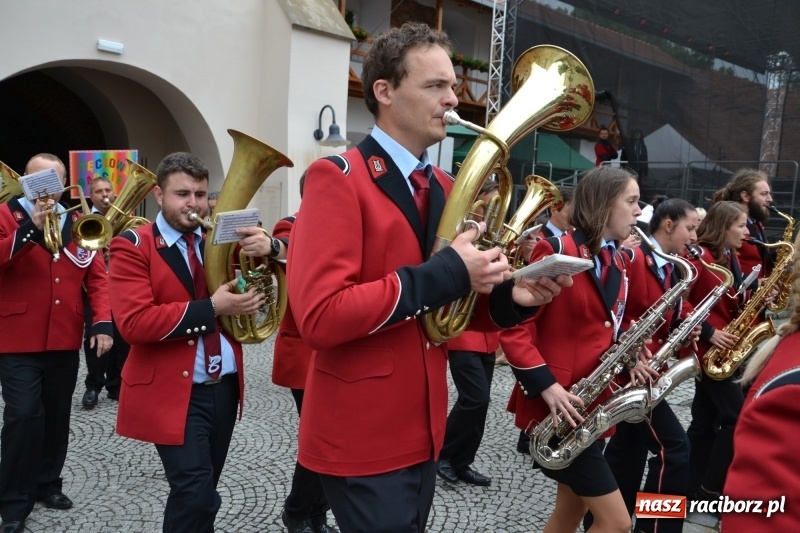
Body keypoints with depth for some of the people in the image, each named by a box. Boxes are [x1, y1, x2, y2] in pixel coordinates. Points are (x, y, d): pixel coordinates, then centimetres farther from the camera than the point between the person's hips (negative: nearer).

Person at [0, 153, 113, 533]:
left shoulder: (78, 224, 9)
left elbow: (97, 275, 5)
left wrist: (102, 322, -6)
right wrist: (31, 228, -28)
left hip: (65, 341, 4)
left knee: (57, 414, 13)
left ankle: (47, 484, 30)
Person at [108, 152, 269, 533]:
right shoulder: (133, 246, -7)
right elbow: (133, 322, -18)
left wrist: (266, 248, -22)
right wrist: (210, 308, -24)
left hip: (225, 386, 6)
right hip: (173, 392, -5)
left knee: (201, 492, 17)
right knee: (195, 496, -13)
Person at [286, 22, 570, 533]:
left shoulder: (444, 188, 9)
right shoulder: (337, 178, -14)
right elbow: (319, 316, -24)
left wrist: (507, 295, -7)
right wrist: (444, 275, -25)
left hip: (421, 431, 8)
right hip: (361, 439, -7)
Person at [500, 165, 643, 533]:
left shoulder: (621, 262, 10)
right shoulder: (557, 252, -15)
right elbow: (513, 326, -17)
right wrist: (546, 385, -25)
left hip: (593, 404, 9)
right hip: (557, 406, -8)